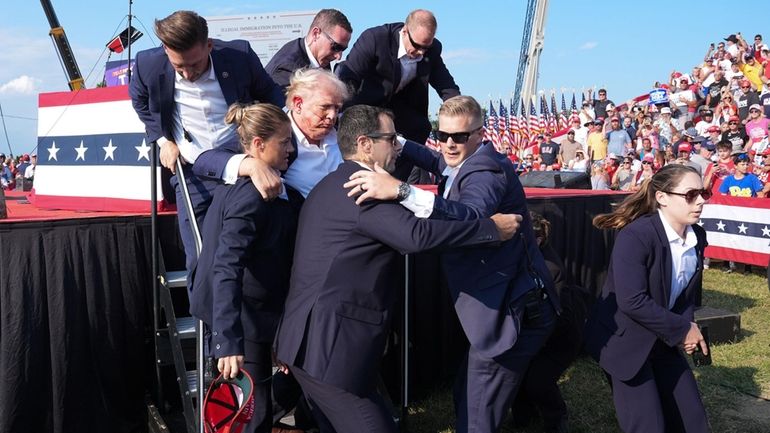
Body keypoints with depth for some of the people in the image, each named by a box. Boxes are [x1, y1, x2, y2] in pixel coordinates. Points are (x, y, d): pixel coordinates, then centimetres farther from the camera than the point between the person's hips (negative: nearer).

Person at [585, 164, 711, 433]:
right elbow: (632, 301, -30)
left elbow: (689, 292, 9)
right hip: (624, 341, -7)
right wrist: (683, 329, -20)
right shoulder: (635, 236, -25)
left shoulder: (697, 237, -1)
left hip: (663, 341, 8)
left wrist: (688, 327, -11)